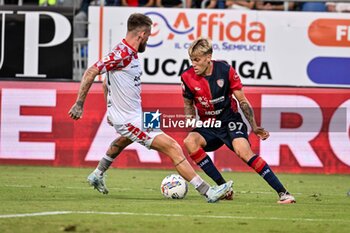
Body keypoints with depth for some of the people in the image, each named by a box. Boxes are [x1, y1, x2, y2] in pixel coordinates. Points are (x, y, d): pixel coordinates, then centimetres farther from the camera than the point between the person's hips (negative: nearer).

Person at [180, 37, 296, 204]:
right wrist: (190, 121, -11)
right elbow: (188, 104, 9)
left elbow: (242, 101, -4)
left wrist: (253, 127, -9)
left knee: (243, 151, -29)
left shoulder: (225, 71, -13)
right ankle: (224, 187, -20)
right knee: (190, 142, -28)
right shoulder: (187, 77, -8)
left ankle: (282, 192, -28)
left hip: (230, 120, -3)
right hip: (208, 126, 3)